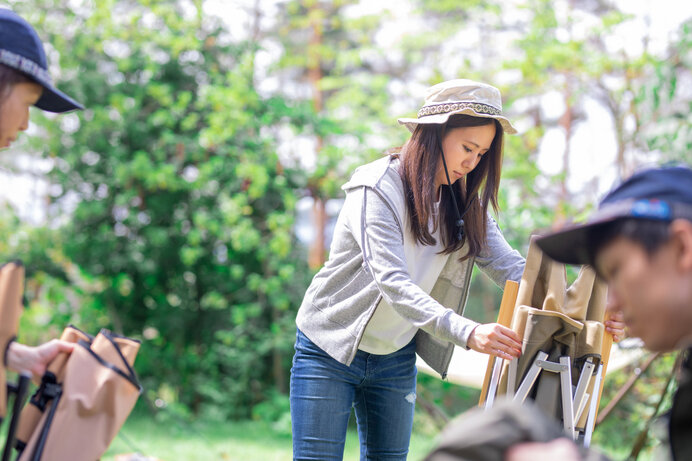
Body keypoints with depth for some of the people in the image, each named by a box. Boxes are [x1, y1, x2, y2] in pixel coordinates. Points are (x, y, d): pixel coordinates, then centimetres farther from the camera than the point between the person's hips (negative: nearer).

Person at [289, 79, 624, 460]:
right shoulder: (377, 189, -22)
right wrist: (468, 333, -47)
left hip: (397, 359, 6)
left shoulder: (465, 203, 0)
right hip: (332, 350, -6)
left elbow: (511, 267, -11)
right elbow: (392, 284, -33)